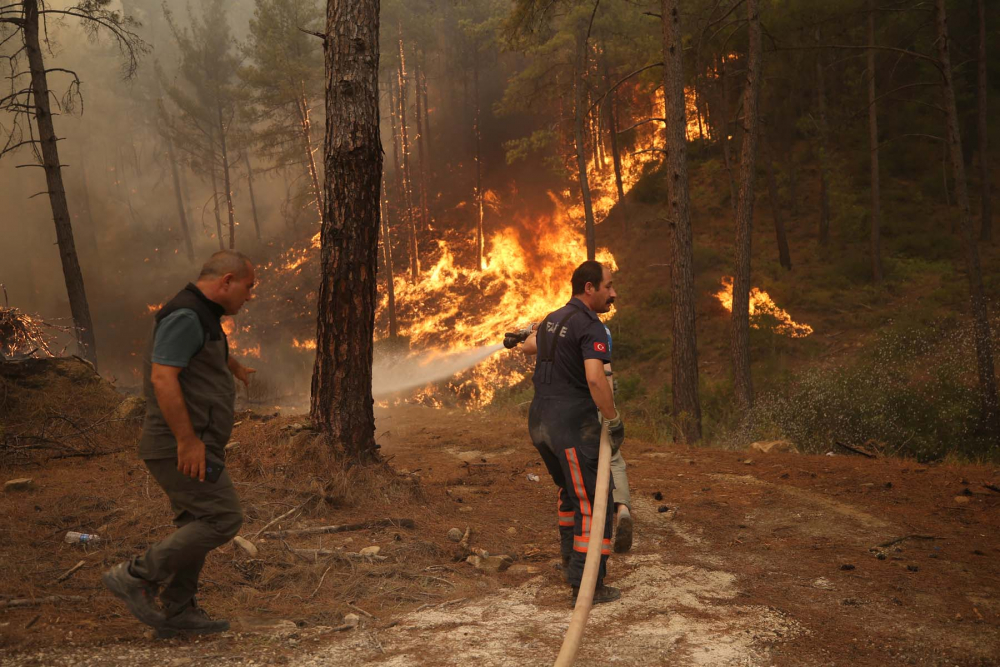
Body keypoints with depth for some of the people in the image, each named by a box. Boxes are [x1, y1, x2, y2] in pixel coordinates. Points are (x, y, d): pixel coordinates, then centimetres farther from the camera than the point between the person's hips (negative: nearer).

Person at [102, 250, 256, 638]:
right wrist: (188, 440, -26)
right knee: (223, 519, -9)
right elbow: (162, 378, -25)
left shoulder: (200, 316, 16)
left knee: (197, 526, 13)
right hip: (181, 447, -10)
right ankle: (136, 576, 0)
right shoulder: (185, 315, -16)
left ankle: (177, 612, 21)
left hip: (192, 446, 10)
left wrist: (235, 367, 60)